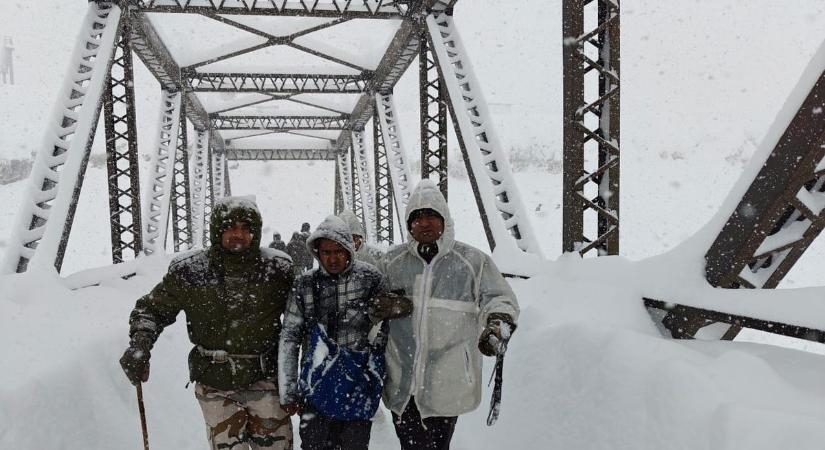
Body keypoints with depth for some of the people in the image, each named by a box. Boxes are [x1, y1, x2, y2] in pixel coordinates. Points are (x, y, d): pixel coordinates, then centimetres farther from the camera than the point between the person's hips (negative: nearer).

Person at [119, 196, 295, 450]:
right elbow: (152, 308, 4)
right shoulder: (188, 272, -7)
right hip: (214, 384, 0)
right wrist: (139, 346, -14)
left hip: (264, 380, 0)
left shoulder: (277, 270, -7)